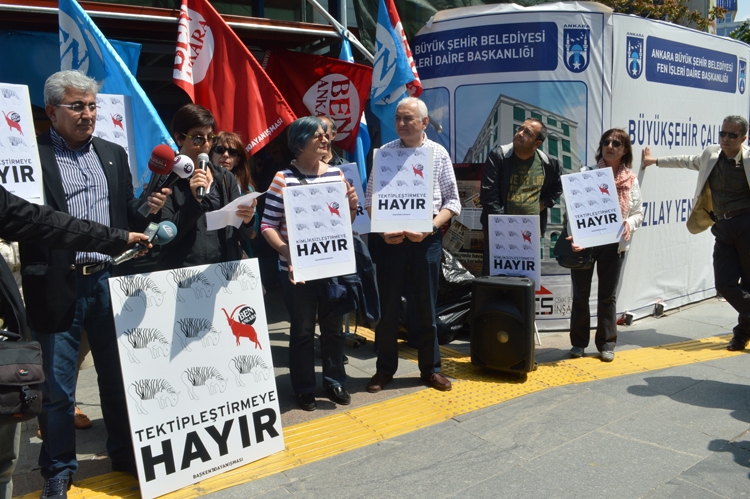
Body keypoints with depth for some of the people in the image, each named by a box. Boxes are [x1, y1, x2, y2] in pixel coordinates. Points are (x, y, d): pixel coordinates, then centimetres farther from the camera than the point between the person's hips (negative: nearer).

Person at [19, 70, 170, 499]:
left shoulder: (114, 154, 13)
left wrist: (148, 209, -6)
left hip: (109, 281, 4)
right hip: (59, 286, -4)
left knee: (118, 374, 14)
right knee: (58, 386, 7)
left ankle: (125, 452, 31)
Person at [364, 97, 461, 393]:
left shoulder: (439, 154, 4)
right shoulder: (385, 152, 4)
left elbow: (452, 201, 2)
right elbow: (371, 198, 4)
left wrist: (430, 227, -12)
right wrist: (382, 230, -11)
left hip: (427, 238, 0)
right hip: (392, 238, 0)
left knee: (427, 306, 9)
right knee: (388, 306, 6)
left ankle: (430, 369, 24)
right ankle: (385, 369, 20)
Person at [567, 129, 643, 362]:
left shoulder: (631, 180, 5)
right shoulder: (586, 174, -1)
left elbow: (638, 213, 9)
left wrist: (629, 224, -14)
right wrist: (574, 234, -22)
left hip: (613, 244, 2)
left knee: (608, 296, 9)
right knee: (580, 294, 7)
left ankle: (606, 344, 20)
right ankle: (578, 342, 20)